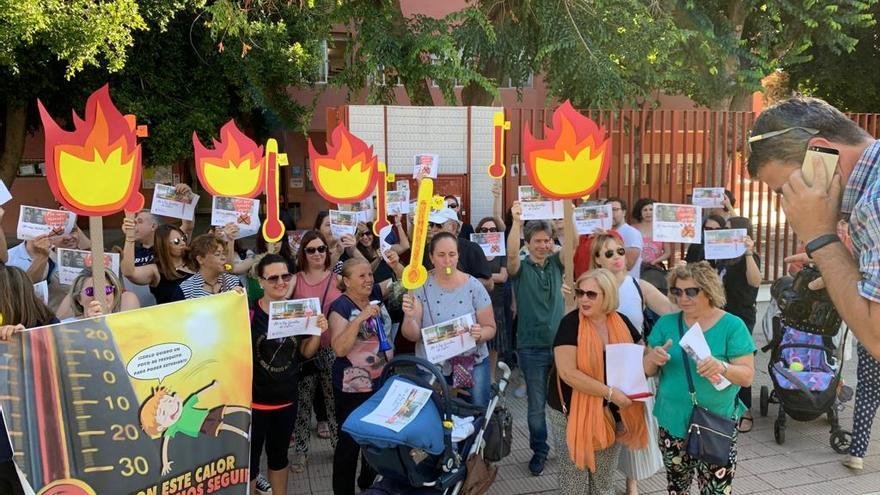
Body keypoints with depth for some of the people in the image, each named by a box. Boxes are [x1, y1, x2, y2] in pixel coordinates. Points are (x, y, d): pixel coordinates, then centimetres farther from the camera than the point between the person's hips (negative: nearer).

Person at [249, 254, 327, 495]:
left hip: (287, 399, 5)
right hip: (254, 400, -5)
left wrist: (318, 332, -12)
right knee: (250, 458, 6)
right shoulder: (249, 313, -16)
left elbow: (306, 352, 8)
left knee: (279, 454, 22)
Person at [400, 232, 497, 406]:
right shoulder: (421, 286, -7)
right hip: (431, 368, 0)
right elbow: (412, 336, -10)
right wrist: (410, 317, -30)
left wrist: (479, 334, -21)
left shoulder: (474, 287, -6)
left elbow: (490, 328, 0)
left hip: (473, 364, 1)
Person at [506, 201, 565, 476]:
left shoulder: (556, 263, 5)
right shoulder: (520, 268, -2)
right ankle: (539, 450, 24)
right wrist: (517, 221, -38)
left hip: (560, 343, 2)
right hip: (532, 348, -2)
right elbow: (512, 253, -24)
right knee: (536, 404, 8)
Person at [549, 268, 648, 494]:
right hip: (573, 412, -4)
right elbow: (567, 372, -24)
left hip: (612, 414, 5)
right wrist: (609, 392, -26)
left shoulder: (622, 323, -1)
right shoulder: (570, 324, -16)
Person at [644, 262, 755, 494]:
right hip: (672, 422, 3)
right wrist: (654, 359, -18)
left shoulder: (732, 326, -7)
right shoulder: (666, 323, 2)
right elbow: (647, 371, 5)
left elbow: (747, 375, -10)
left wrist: (722, 368, -31)